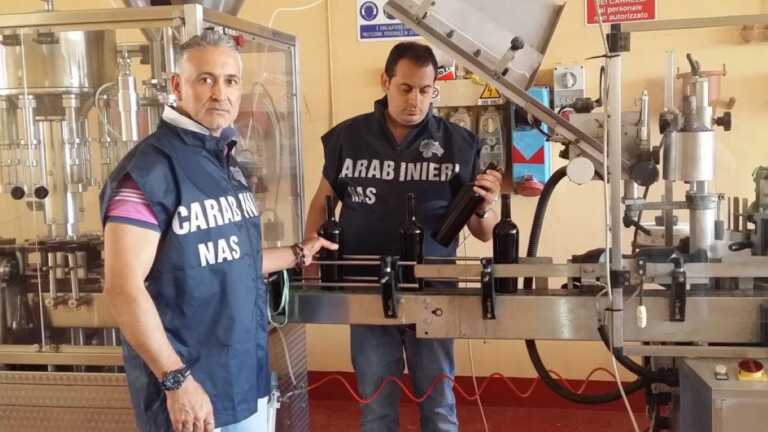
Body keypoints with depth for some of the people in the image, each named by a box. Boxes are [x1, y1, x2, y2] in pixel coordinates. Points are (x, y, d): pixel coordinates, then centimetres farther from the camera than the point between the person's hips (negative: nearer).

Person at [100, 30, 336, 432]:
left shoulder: (227, 164, 11)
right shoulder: (150, 167, -17)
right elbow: (123, 287, -21)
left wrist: (299, 254, 20)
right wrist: (176, 380, -21)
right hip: (188, 386, -8)